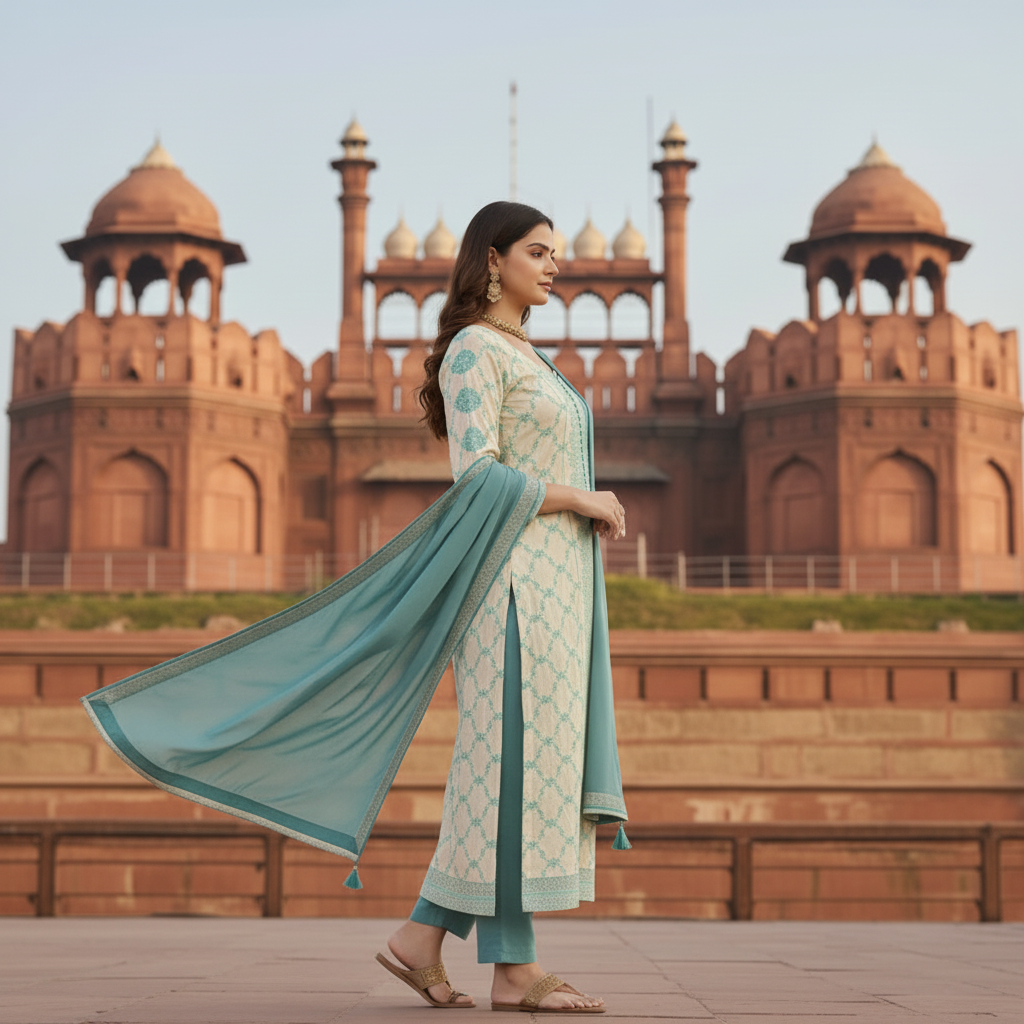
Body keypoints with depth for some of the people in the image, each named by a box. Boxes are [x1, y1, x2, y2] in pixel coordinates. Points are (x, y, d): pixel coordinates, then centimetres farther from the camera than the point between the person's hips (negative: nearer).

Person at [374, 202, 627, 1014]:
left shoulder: (526, 356, 22)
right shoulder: (474, 350, -7)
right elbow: (477, 481, -16)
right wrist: (585, 500, -9)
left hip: (553, 577, 10)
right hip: (515, 576, -10)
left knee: (525, 763, 7)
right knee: (517, 757, -7)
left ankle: (423, 937, 9)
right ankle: (516, 970, -2)